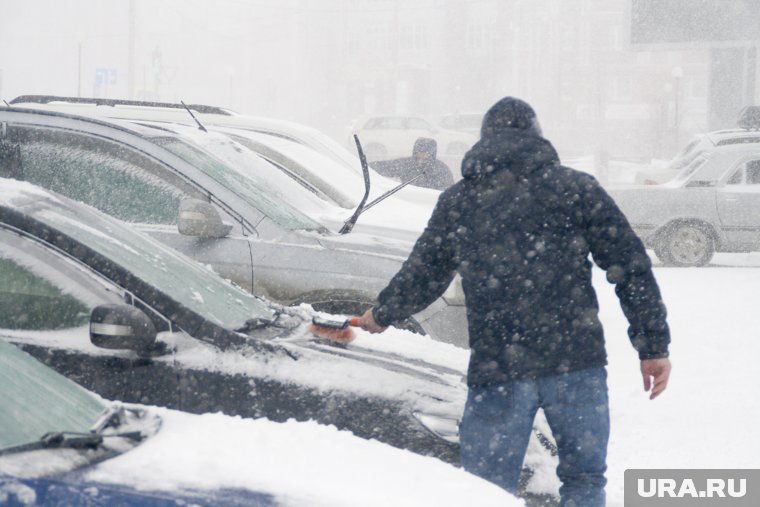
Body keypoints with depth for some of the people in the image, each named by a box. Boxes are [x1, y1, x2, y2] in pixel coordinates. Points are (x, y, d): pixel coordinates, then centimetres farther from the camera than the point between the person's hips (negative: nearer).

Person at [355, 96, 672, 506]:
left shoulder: (455, 202, 11)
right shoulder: (576, 188, 6)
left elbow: (421, 277, 20)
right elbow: (631, 267, 2)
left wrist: (381, 315, 39)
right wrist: (654, 346, 5)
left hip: (496, 371, 1)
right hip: (577, 364, -1)